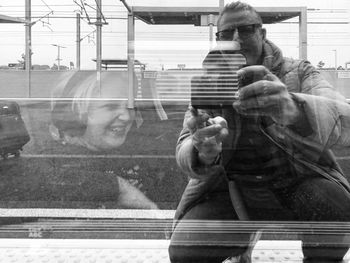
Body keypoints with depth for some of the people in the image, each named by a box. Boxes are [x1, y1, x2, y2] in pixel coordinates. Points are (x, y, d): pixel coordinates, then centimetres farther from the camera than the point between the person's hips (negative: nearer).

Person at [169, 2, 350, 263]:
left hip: (296, 183, -2)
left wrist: (292, 108, -52)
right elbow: (185, 152, -12)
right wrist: (203, 153, -39)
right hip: (230, 190, 2)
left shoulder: (298, 73, -8)